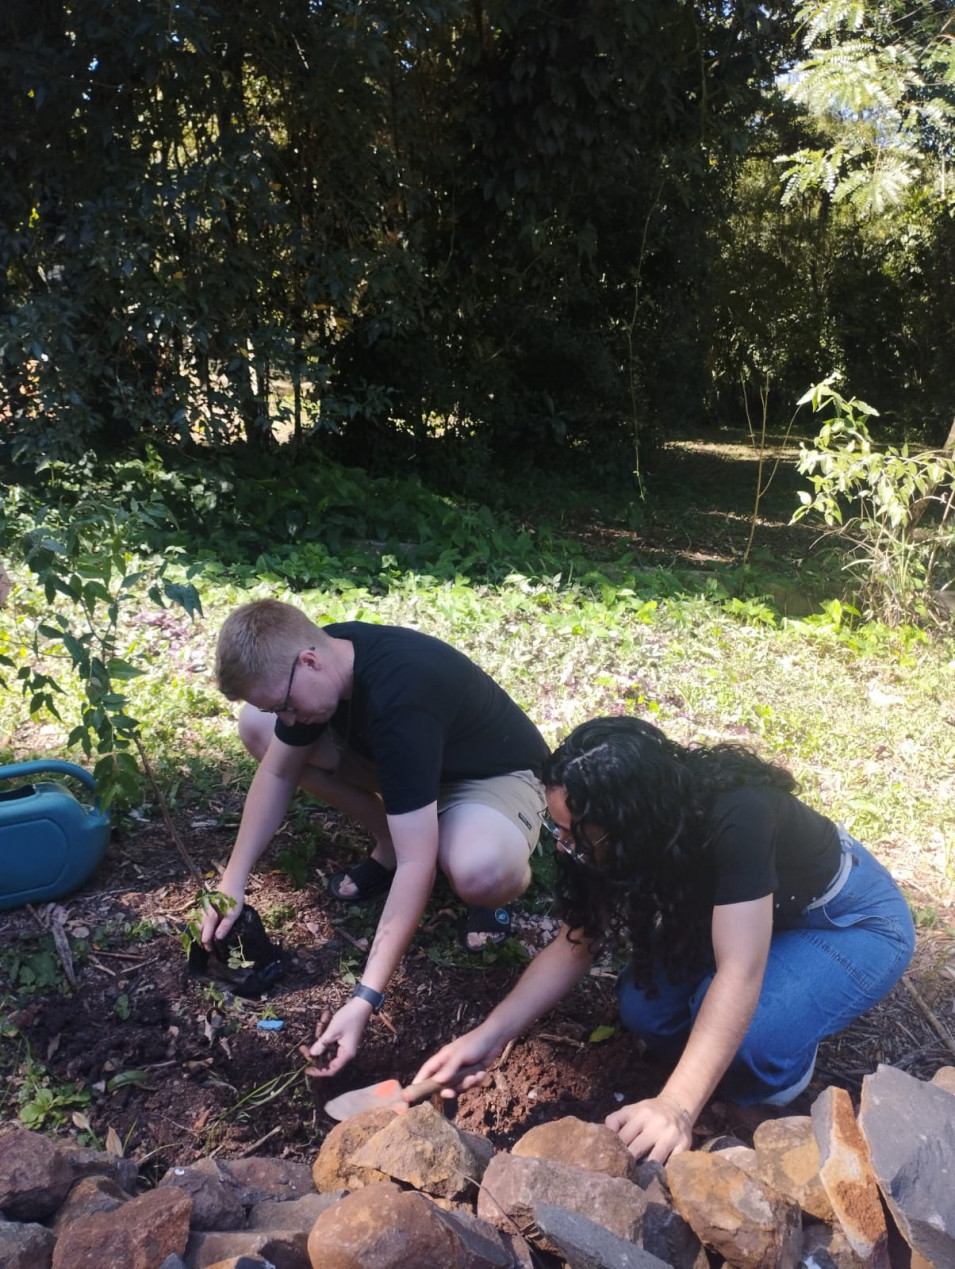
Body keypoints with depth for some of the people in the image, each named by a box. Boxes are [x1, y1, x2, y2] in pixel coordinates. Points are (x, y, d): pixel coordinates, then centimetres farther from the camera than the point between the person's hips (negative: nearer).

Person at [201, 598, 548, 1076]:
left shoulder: (398, 700, -40)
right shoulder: (319, 658, -17)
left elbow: (417, 866, -40)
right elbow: (278, 771, -2)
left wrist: (365, 999, -41)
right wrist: (233, 883, -7)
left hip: (494, 773, -7)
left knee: (478, 872, -44)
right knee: (256, 726, -7)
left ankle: (511, 875, -4)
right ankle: (388, 846, 6)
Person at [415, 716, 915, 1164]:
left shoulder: (734, 817, -40)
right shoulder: (632, 833, -18)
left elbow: (739, 975, -43)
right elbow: (574, 944, -10)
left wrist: (677, 1106, -51)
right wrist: (490, 1035, -17)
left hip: (855, 922, -6)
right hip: (741, 912, 6)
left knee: (745, 1033, -31)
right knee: (644, 1007, -17)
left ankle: (789, 1056, 2)